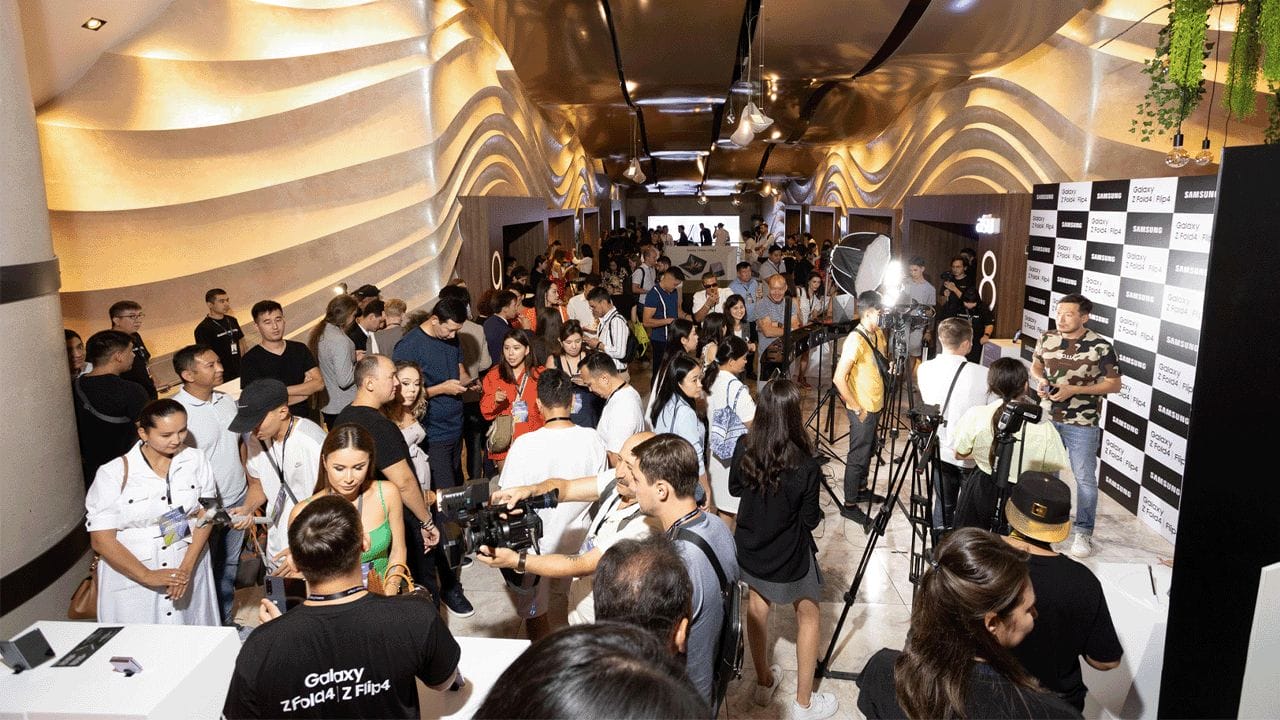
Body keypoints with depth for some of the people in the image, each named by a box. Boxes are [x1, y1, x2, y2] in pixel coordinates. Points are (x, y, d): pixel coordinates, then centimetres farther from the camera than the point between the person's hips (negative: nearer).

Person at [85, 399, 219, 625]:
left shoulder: (195, 461, -6)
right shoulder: (113, 474, -12)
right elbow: (101, 539, -11)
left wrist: (186, 568, -16)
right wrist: (148, 576, -17)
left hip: (188, 573, 2)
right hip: (131, 580, -2)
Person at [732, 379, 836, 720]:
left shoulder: (744, 447, -14)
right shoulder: (805, 465, -27)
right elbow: (810, 520, -15)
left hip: (750, 546, 4)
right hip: (789, 555, -4)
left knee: (757, 604, 25)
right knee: (808, 616, 17)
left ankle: (764, 682, 40)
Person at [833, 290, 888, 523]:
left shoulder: (879, 334, 4)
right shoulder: (855, 341, -23)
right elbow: (839, 379, -25)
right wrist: (857, 408, -19)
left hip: (876, 406, 9)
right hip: (862, 410, -9)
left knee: (868, 451, 22)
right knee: (858, 456, 1)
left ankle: (862, 489, 39)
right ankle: (850, 505, 12)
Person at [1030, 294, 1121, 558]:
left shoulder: (1100, 347, -14)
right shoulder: (1047, 339, -1)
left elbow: (1114, 384, -9)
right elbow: (1036, 365, 15)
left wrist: (1074, 389, -19)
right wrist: (1041, 381, -8)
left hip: (1082, 424, -4)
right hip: (1049, 418, 4)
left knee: (1085, 478, 2)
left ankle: (1084, 532, 16)